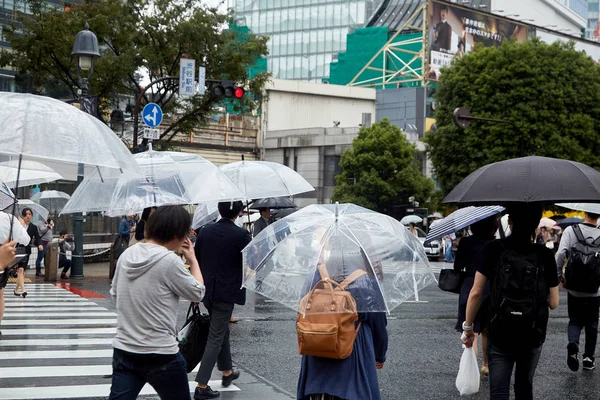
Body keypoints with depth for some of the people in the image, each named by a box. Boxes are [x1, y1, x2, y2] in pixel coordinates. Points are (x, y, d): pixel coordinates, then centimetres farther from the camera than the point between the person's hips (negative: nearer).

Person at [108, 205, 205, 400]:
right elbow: (198, 293, -5)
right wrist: (193, 260, 7)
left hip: (123, 350, 6)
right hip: (161, 355, -6)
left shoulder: (127, 254, 4)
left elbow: (114, 293, 15)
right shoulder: (169, 260, -16)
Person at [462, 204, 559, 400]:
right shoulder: (545, 255, -6)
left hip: (499, 335, -2)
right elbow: (553, 303, -3)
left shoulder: (494, 249, -9)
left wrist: (467, 327, 2)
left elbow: (476, 293, -9)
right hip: (533, 336, 2)